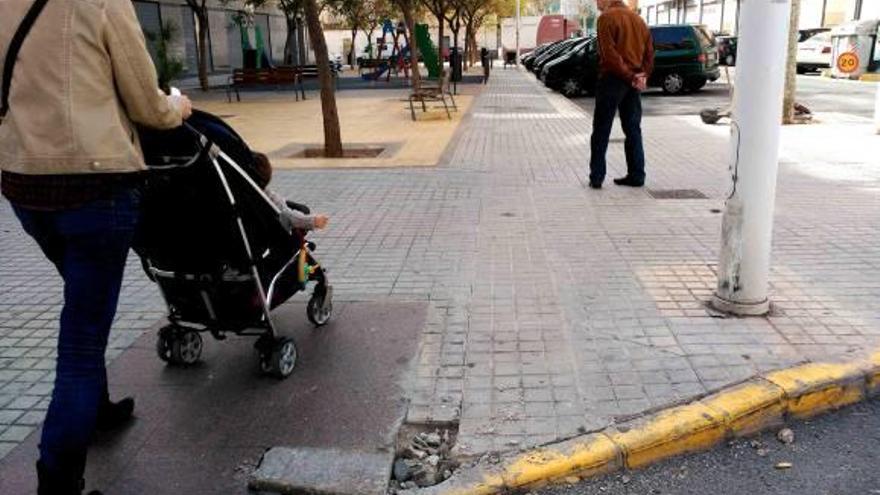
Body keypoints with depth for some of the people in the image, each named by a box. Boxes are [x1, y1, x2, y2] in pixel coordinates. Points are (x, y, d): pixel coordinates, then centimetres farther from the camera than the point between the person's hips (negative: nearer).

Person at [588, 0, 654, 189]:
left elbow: (609, 54, -17)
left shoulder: (607, 18, -7)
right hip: (633, 83, 7)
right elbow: (649, 53, 13)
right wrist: (643, 76, 3)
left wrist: (630, 76, -14)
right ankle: (636, 176, 11)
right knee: (633, 130, 11)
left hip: (613, 79, -6)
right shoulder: (638, 19, 17)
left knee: (601, 131, 0)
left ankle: (596, 177, -1)